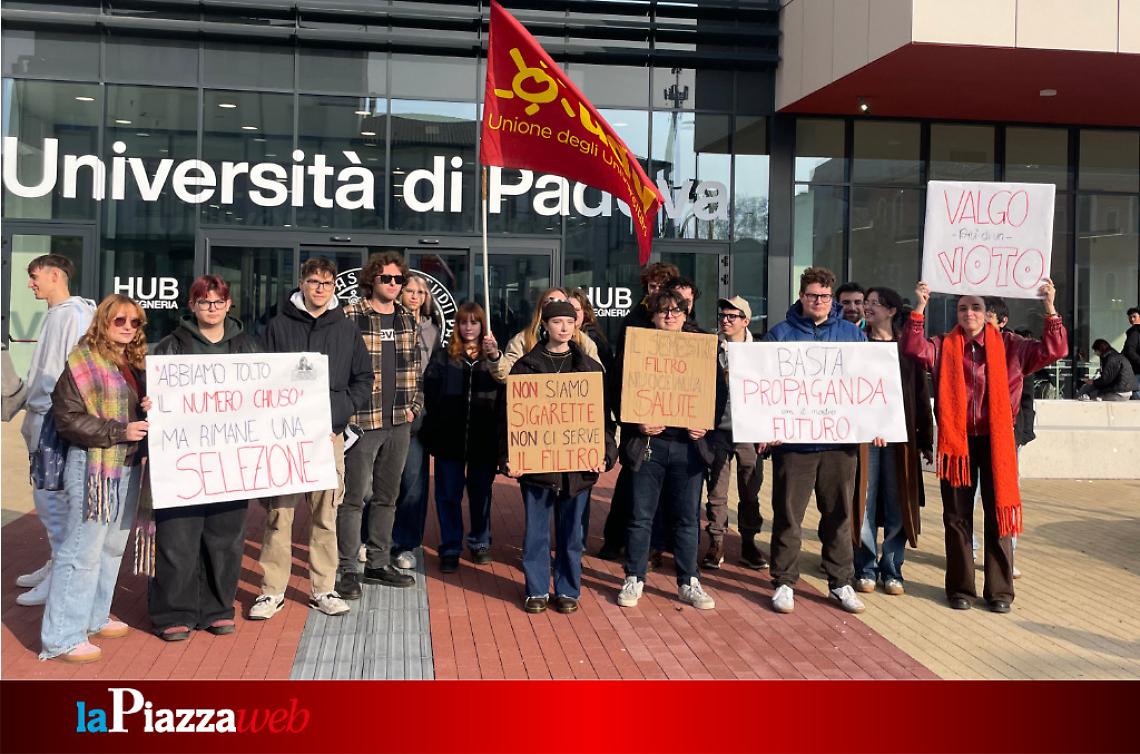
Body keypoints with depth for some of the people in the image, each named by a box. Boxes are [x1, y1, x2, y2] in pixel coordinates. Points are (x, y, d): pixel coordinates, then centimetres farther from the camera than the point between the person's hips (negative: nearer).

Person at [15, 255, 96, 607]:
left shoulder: (74, 314, -13)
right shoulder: (55, 314, 16)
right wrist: (31, 414, 18)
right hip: (41, 415, 10)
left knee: (50, 496, -6)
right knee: (48, 497, 15)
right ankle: (57, 563, 25)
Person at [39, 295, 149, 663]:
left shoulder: (135, 363, 11)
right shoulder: (82, 361, -9)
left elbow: (144, 405, 21)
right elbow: (67, 418, -12)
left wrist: (153, 406, -3)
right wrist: (119, 431, -18)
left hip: (129, 465, 7)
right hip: (93, 465, -7)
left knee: (113, 546, 15)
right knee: (83, 550, -5)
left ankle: (94, 616, 29)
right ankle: (62, 637, 3)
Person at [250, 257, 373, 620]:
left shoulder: (347, 330, 10)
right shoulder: (278, 326, 6)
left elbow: (364, 380, 12)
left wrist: (338, 416, -1)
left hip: (329, 434, 1)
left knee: (326, 514, 5)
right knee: (279, 513, 0)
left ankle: (324, 589, 15)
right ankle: (272, 590, 10)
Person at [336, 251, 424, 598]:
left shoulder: (407, 320, 12)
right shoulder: (349, 317, -8)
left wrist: (414, 405, 9)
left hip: (399, 424, 6)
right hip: (361, 422, -6)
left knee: (387, 496, 14)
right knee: (354, 497, 0)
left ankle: (379, 563, 25)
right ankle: (347, 569, 10)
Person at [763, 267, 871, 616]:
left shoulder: (852, 334, 11)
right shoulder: (780, 334, 4)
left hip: (840, 440, 2)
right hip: (792, 440, -2)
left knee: (839, 514, 10)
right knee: (788, 514, 3)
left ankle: (841, 583, 21)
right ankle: (784, 582, 14)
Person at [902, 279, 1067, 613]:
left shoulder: (1008, 345, 4)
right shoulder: (944, 346, 4)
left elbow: (1053, 350, -2)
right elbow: (913, 348, -12)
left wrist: (1050, 309, -12)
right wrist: (919, 309, -21)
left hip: (996, 439, 0)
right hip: (956, 439, 0)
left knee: (999, 514, 5)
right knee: (957, 516, 8)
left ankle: (999, 589, 17)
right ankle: (960, 587, 19)